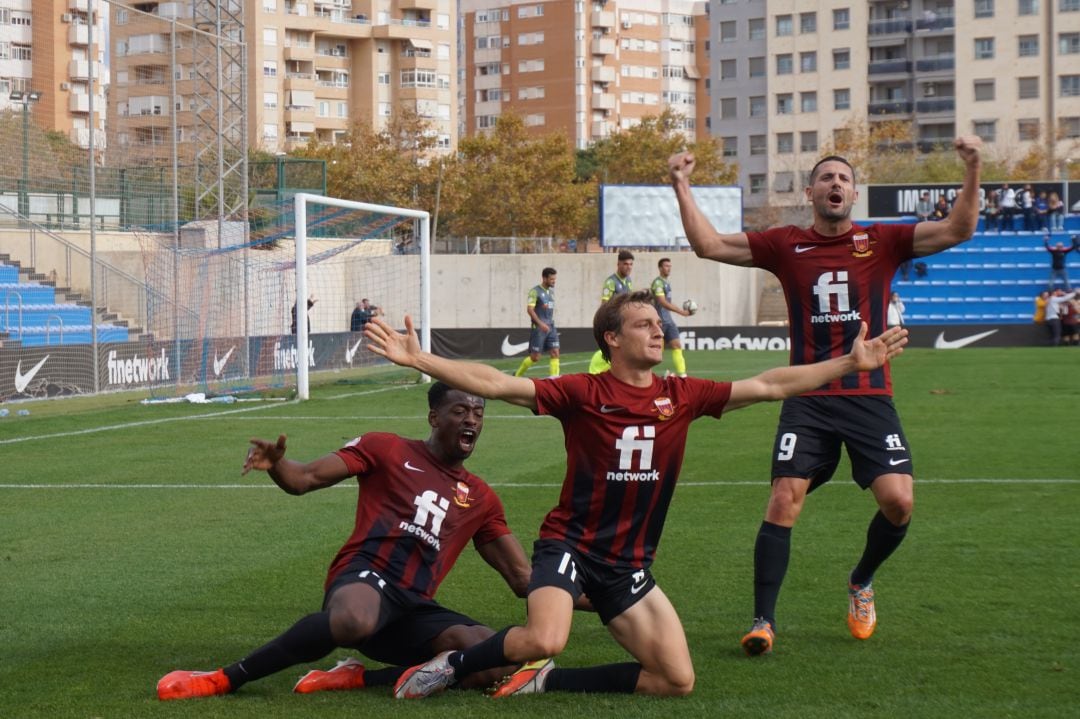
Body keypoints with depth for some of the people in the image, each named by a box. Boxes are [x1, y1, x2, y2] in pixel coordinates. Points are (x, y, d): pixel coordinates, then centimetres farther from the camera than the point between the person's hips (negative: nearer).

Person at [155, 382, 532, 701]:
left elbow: (520, 576, 24)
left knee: (504, 660, -21)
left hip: (413, 606, 5)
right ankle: (224, 679, -25)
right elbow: (305, 478, 2)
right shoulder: (387, 449, 10)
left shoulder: (481, 499, 22)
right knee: (356, 621, -44)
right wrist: (274, 464, -20)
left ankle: (359, 678, -14)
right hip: (366, 575, -5)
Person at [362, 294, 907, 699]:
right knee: (545, 640, -33)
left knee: (678, 681, -4)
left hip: (629, 564, 5)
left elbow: (768, 386, 5)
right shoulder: (582, 393, -10)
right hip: (570, 544, -5)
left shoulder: (682, 396, 2)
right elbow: (496, 384, -18)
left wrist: (851, 363, 4)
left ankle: (547, 681, 8)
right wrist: (420, 360, -29)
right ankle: (453, 664, -3)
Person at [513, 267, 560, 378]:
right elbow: (529, 309, -17)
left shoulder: (551, 291, 12)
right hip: (538, 328, -7)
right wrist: (540, 324, -25)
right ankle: (517, 375, 19)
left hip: (550, 327, 7)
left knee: (555, 353, -5)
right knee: (535, 357, -1)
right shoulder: (535, 291, -11)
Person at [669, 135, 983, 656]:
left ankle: (861, 583, 20)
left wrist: (972, 172, -14)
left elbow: (957, 230, -2)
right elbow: (708, 245, 3)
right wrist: (682, 188, -6)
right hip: (808, 401, 0)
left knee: (898, 500, -11)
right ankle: (763, 620, -5)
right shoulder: (786, 246, 5)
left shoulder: (882, 242, 6)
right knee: (784, 500, -12)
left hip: (870, 397, 1)